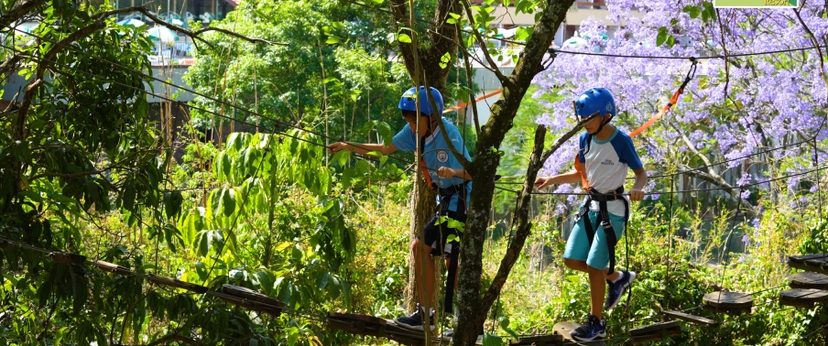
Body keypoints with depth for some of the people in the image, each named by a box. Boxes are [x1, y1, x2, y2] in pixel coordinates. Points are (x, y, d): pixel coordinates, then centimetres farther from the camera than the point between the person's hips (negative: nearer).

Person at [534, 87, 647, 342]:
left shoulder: (621, 141, -16)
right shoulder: (585, 139, 1)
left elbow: (641, 172, -8)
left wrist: (637, 188, -30)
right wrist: (551, 180, 1)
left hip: (613, 209, -7)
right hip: (590, 205, 7)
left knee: (594, 266, -7)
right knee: (572, 260, 4)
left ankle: (596, 323, 7)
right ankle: (617, 277, 28)